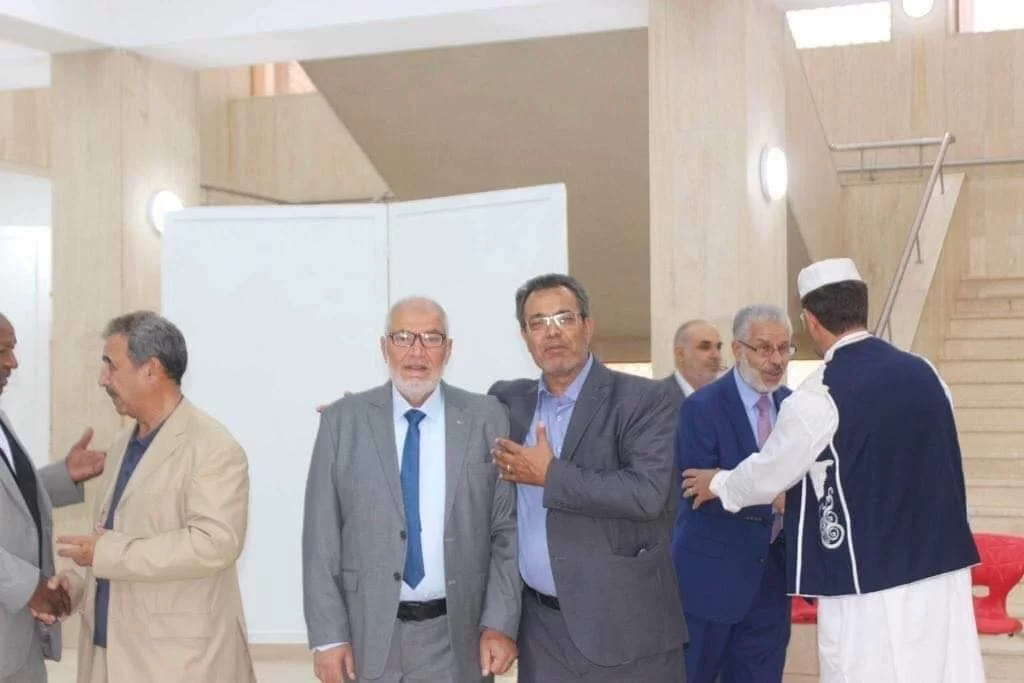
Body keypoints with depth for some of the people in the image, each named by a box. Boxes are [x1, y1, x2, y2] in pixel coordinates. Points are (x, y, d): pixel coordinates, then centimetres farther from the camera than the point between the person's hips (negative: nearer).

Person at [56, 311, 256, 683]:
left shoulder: (214, 447, -13)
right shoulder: (123, 443, 13)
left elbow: (214, 544, -24)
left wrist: (106, 554, -21)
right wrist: (78, 586, 4)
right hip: (109, 651, 7)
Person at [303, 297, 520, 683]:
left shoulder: (486, 419, 0)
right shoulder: (342, 420, 0)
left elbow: (507, 529, 1)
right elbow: (321, 536, -1)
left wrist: (500, 623, -6)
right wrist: (328, 635, -5)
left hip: (457, 636, 0)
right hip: (368, 635, 0)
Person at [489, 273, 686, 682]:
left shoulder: (642, 399, -7)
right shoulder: (509, 401, 8)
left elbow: (648, 493, -19)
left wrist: (550, 475, -14)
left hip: (626, 627, -4)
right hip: (541, 628, 4)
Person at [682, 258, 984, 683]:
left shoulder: (819, 396, -13)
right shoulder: (924, 373, 5)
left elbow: (767, 476, 0)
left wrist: (718, 484, 21)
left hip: (869, 584, -6)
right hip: (943, 570, 6)